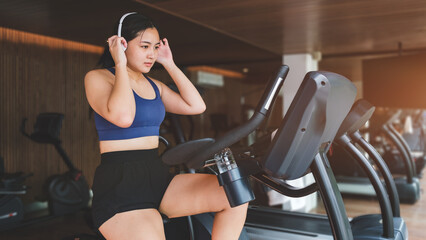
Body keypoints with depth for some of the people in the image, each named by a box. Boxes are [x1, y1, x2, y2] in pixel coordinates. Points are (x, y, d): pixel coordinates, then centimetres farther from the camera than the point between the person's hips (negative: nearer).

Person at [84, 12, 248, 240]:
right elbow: (123, 116, -23)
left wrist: (170, 64, 10)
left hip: (158, 176, 6)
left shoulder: (154, 85, 16)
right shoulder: (97, 78, -3)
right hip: (119, 183, -6)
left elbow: (196, 106, 7)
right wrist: (120, 65, -11)